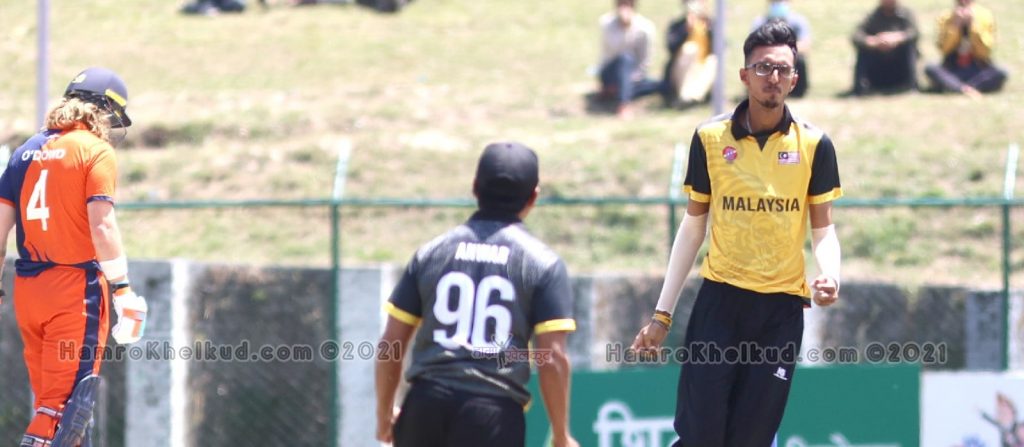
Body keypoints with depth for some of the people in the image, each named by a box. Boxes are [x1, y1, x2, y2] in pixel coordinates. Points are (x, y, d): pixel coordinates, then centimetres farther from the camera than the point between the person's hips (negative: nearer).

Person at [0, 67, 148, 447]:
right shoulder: (96, 151, -5)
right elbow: (101, 225, -14)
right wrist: (122, 288, -15)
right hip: (76, 285, -7)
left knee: (49, 400, 14)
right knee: (68, 399, -8)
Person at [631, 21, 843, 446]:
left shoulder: (814, 144, 1)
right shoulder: (710, 137, 2)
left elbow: (823, 229, 7)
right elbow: (693, 226, 9)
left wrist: (829, 275, -15)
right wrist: (662, 313, 7)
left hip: (782, 306, 0)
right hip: (721, 299, 0)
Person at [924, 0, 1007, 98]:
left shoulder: (985, 16, -1)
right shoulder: (946, 17, 2)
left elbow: (985, 51, -10)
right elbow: (943, 49, -9)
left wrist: (973, 24, -18)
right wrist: (955, 25, -18)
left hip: (979, 71, 0)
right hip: (953, 71, 0)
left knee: (1001, 74, -31)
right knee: (930, 69, -29)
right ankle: (965, 89, -44)